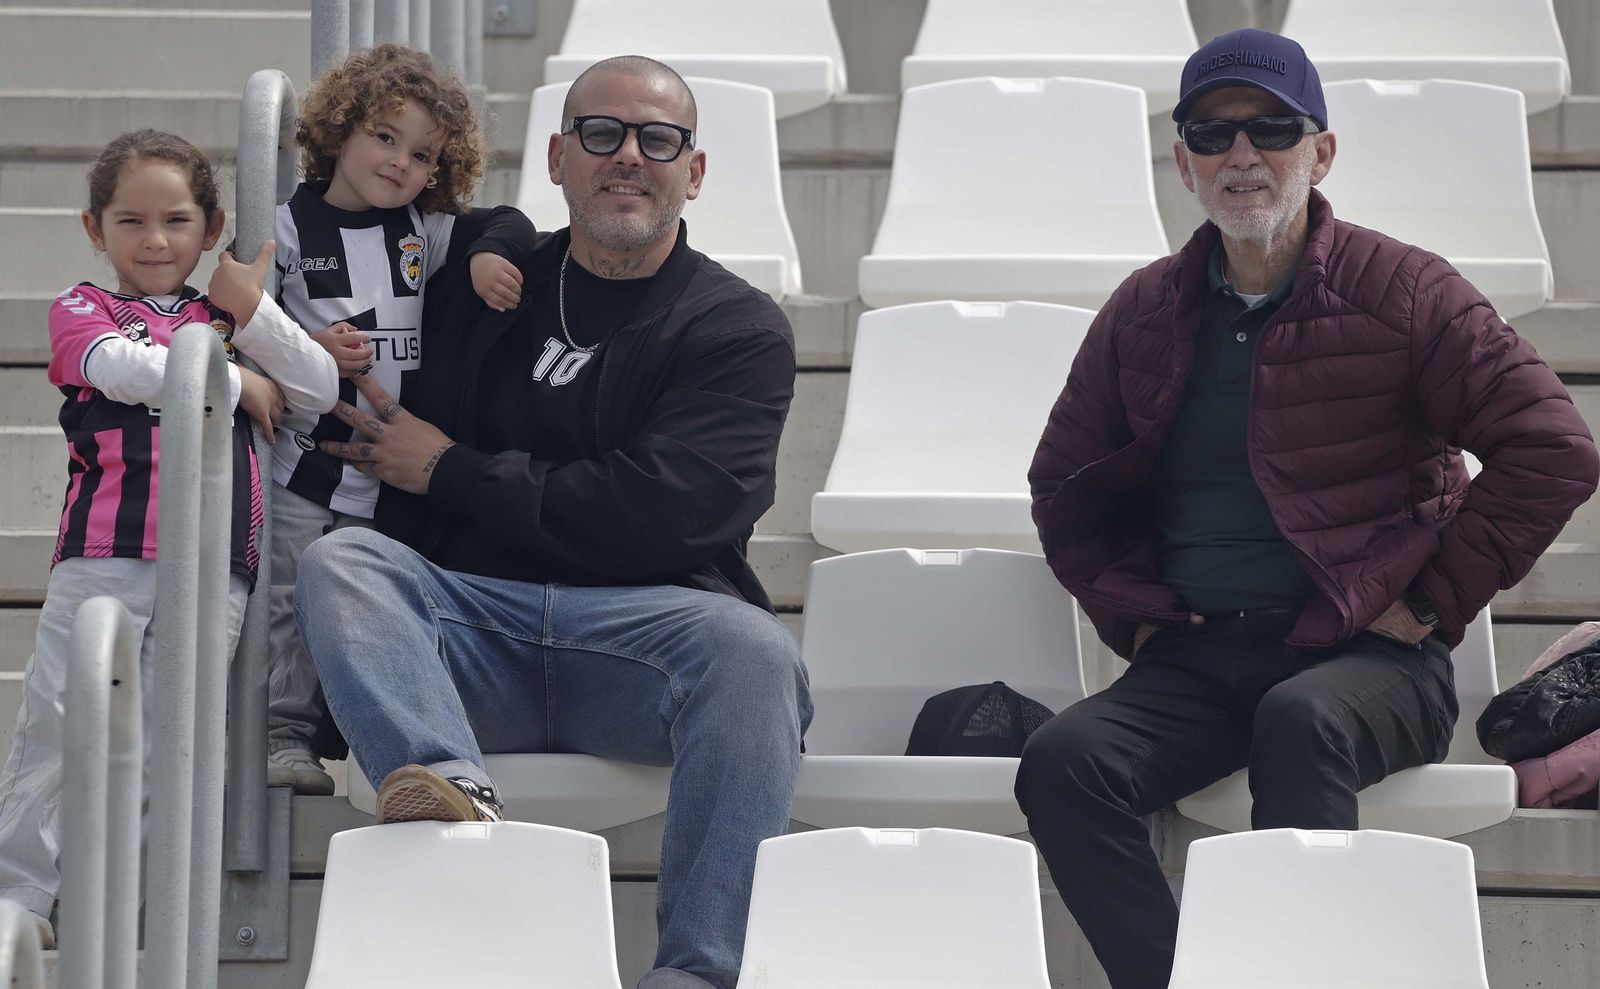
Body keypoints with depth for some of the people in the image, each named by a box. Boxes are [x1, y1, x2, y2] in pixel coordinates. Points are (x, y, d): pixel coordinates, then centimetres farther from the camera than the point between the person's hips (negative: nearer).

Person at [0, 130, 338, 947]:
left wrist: (249, 308, 0)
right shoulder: (81, 309, 10)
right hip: (102, 551, -2)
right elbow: (121, 367, -12)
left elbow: (321, 391, 9)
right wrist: (234, 382, -2)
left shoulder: (228, 320, 21)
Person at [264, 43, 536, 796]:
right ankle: (288, 733, 3)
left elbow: (511, 226, 6)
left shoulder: (426, 231, 7)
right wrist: (309, 351, -17)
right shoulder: (289, 229, -2)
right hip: (308, 462, -3)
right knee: (296, 601, -4)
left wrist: (490, 254, -16)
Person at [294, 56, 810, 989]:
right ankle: (453, 788, -50)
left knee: (755, 652, -34)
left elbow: (655, 513, -6)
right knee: (337, 561, -24)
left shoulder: (741, 330, 8)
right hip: (472, 616, 3)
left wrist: (453, 472, 1)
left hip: (644, 627, -3)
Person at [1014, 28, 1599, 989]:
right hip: (1194, 659, 4)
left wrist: (1432, 600, -6)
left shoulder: (1402, 291, 1)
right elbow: (1064, 483, 27)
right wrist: (1134, 610, 11)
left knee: (1300, 724, -39)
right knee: (1062, 760, -26)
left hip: (1369, 653, -4)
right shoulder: (1144, 314, 15)